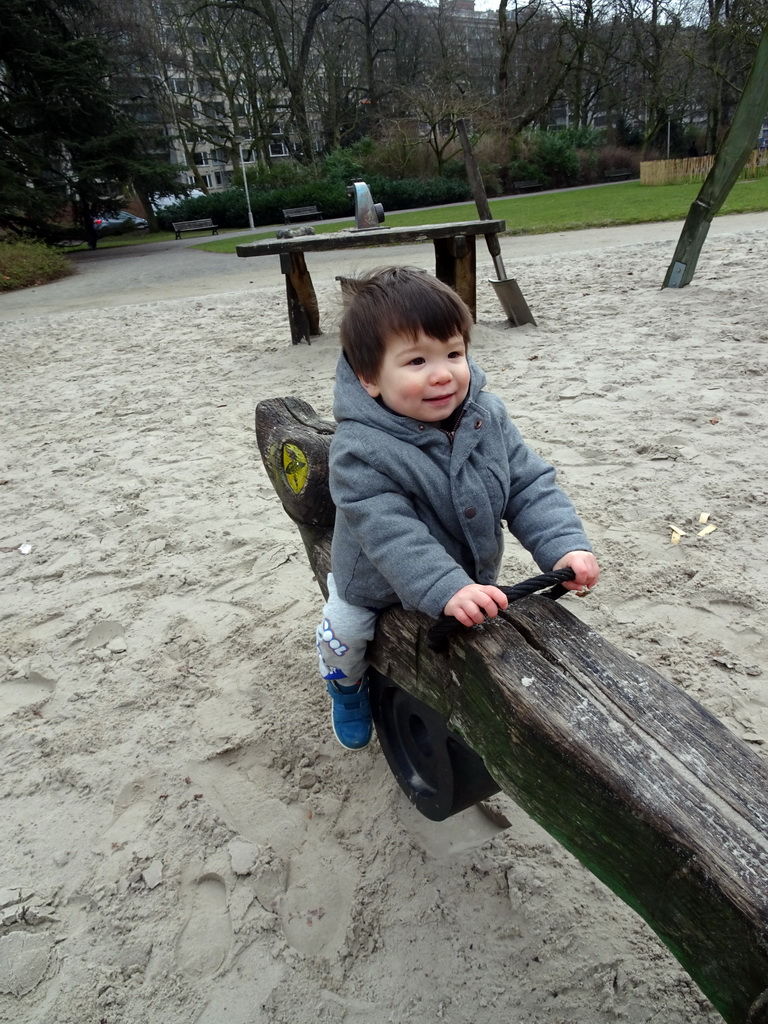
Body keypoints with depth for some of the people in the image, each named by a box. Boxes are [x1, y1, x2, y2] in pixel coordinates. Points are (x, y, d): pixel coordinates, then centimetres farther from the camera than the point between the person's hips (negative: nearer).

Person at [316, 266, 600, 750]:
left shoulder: (487, 417, -19)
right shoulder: (361, 451, -35)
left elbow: (529, 484, -15)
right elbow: (390, 534, -38)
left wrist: (565, 546, -29)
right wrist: (446, 589, -48)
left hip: (473, 576, 4)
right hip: (378, 587, -3)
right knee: (345, 629, 15)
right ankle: (347, 686, 51)